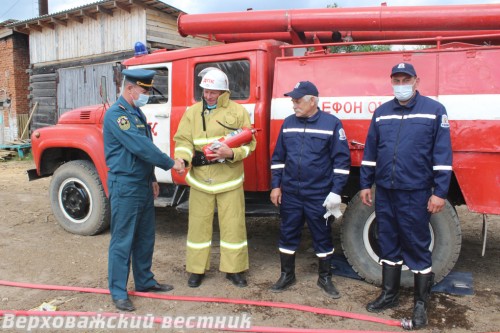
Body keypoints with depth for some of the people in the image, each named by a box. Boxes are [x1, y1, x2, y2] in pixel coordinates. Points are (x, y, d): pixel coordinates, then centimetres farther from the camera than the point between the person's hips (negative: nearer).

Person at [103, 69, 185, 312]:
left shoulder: (137, 112, 14)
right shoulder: (116, 114, -15)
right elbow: (139, 146, -23)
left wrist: (152, 179, 18)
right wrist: (170, 164, -16)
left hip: (143, 184, 9)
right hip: (125, 186, -9)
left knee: (145, 237, 16)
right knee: (123, 240, 0)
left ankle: (144, 281, 30)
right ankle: (118, 291, 13)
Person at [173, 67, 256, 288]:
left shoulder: (238, 111, 1)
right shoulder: (192, 112, 8)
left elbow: (249, 143, -1)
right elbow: (183, 140, 2)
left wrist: (232, 153, -20)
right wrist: (182, 158, -19)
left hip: (229, 179, -1)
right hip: (200, 179, 2)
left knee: (233, 225, 6)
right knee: (198, 224, 9)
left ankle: (234, 269, 23)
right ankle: (196, 269, 26)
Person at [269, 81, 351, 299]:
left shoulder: (331, 123, -7)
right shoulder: (288, 123, 6)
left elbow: (342, 160, -7)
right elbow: (278, 157, 11)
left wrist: (336, 191, -10)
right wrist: (276, 186, 7)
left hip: (319, 195, -3)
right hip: (290, 193, 4)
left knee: (322, 236, 10)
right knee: (287, 234, 11)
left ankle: (325, 278, 28)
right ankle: (287, 275, 30)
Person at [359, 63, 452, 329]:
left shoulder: (434, 110, -3)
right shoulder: (381, 112, 9)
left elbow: (442, 154, -6)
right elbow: (370, 151, 12)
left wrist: (440, 192, -10)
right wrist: (366, 184, 10)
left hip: (415, 194, -4)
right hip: (384, 192, 4)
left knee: (417, 247, 5)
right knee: (388, 244, 14)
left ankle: (420, 303, 22)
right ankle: (389, 295, 30)